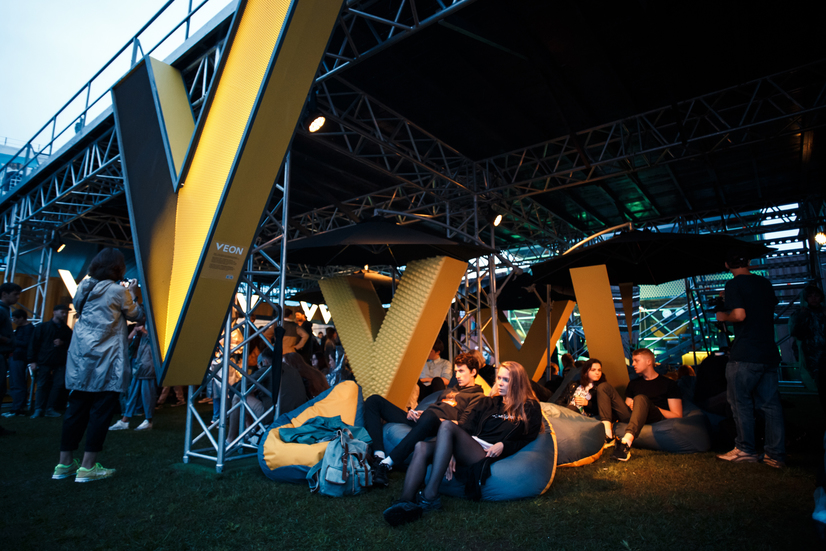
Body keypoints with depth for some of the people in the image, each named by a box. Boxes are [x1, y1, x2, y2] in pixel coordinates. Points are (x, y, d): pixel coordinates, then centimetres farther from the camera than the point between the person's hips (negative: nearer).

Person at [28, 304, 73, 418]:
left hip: (60, 363, 2)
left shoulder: (67, 330, 10)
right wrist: (32, 361, -6)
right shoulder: (43, 327, 4)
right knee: (42, 385, 1)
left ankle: (50, 409, 7)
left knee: (59, 385, -2)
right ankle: (39, 409, 8)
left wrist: (63, 343, -11)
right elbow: (33, 344, 0)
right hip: (44, 362, -2)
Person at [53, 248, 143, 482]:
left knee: (76, 408, 12)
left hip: (80, 357, 7)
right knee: (101, 410, 0)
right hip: (105, 360, -7)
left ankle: (64, 464, 19)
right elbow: (135, 315, 4)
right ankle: (87, 467, 3)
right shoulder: (118, 291, -8)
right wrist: (132, 292, 15)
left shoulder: (84, 287, 9)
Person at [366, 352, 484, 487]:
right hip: (418, 420, 8)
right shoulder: (449, 390, 36)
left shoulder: (477, 396, 12)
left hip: (440, 425, -8)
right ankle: (379, 457, -22)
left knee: (428, 417, -47)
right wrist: (416, 413, 12)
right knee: (374, 400, -4)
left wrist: (439, 420, -15)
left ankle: (386, 463, -38)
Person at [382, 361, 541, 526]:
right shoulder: (488, 402, 25)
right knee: (422, 447, -22)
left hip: (487, 455, -6)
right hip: (469, 450, 6)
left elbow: (528, 440, 8)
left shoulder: (530, 408, 14)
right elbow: (466, 427, 13)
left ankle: (430, 495, -32)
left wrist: (503, 445, -9)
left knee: (447, 426, -31)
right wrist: (451, 451, -3)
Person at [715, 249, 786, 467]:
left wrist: (723, 316, 1)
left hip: (745, 354, -7)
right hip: (769, 352, 7)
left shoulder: (734, 284, -9)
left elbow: (739, 314, -20)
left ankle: (745, 450, 8)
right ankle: (776, 454, 13)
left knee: (740, 401, 3)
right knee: (770, 403, 9)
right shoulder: (765, 282, 13)